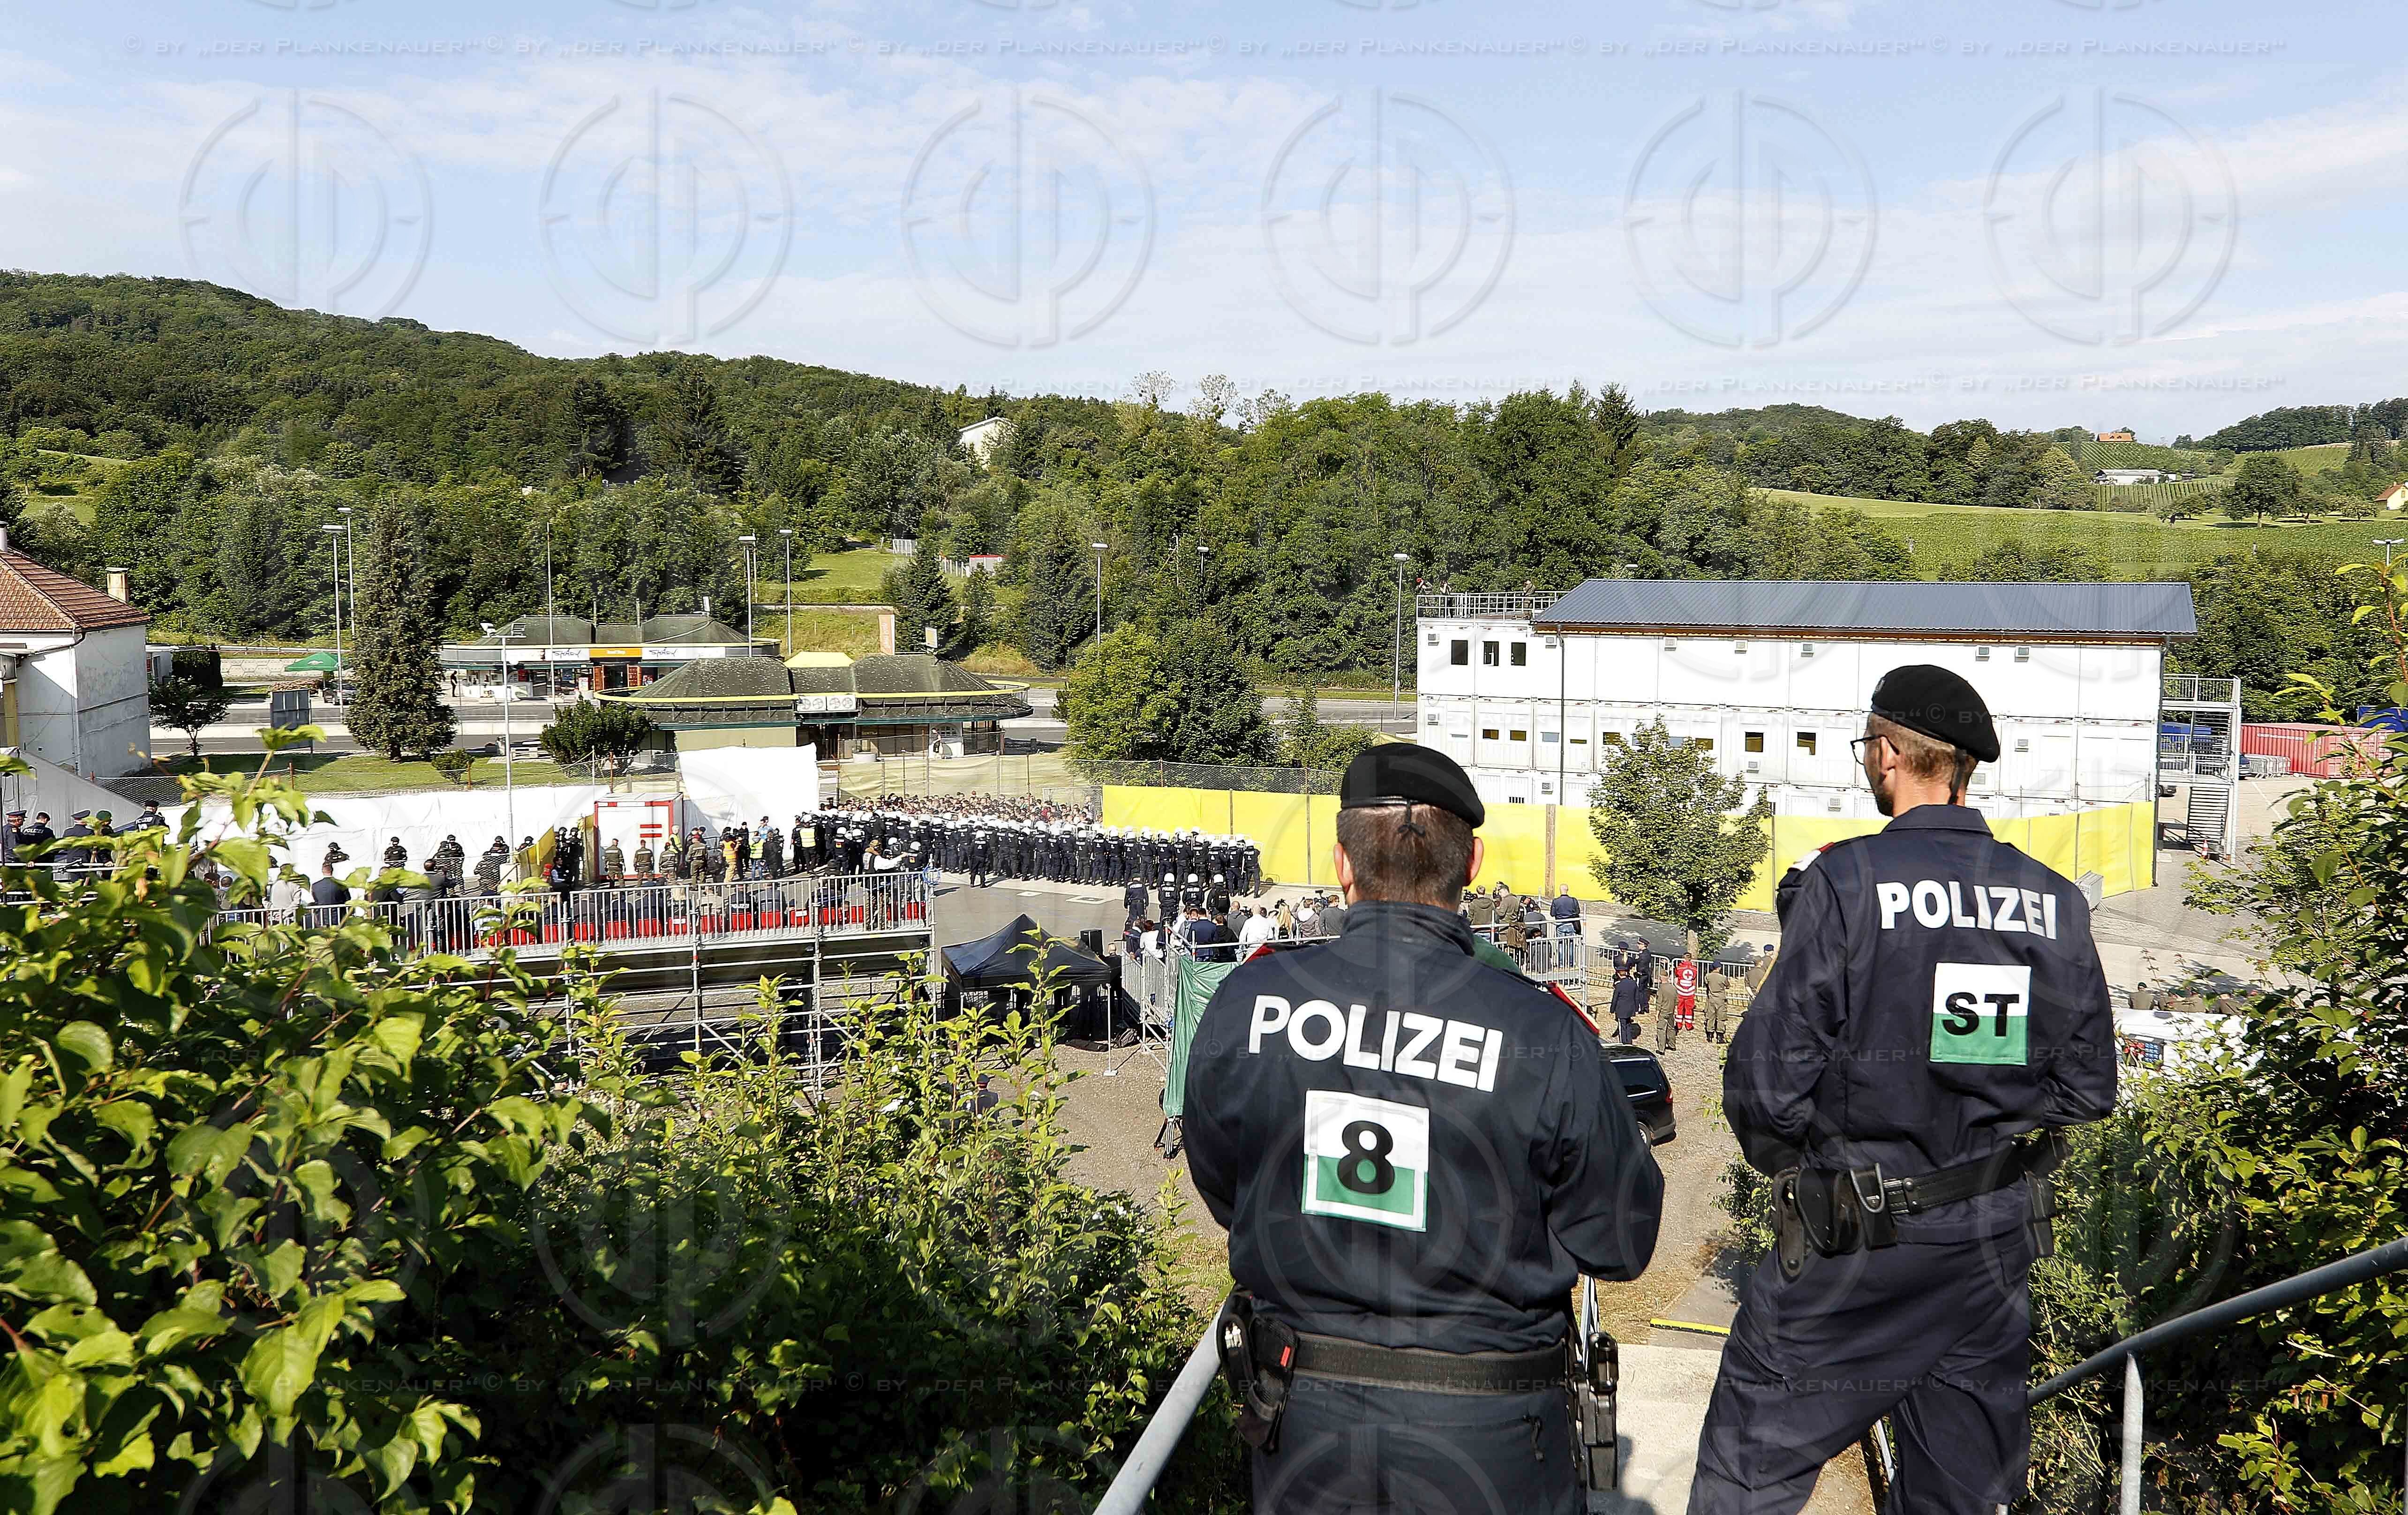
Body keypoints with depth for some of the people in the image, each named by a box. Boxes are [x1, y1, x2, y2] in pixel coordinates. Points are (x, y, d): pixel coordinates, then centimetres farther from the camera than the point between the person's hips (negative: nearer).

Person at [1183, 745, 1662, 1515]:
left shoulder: (1246, 1002, -13)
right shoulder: (1545, 1034, -21)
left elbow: (1220, 1191, 2)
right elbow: (1620, 1242, -10)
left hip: (1301, 1422, 2)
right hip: (1486, 1440, -1)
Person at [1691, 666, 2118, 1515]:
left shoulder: (1846, 879, -16)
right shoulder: (2057, 900, -1)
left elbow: (1771, 1075, -16)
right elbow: (2088, 1087, 4)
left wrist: (1786, 1159, 3)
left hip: (1855, 1243, -5)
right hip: (2000, 1237, 5)